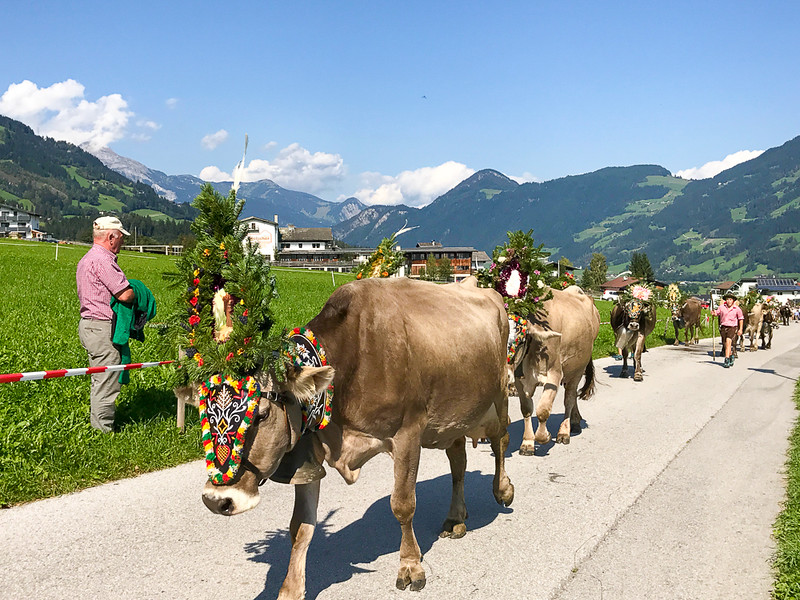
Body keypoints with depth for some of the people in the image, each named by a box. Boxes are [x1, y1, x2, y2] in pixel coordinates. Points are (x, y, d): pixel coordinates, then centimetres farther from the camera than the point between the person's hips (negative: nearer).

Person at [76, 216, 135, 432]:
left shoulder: (86, 259, 18)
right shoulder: (102, 260, -16)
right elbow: (125, 294, -21)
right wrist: (135, 293, 1)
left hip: (89, 324, 11)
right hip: (102, 328, -11)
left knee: (100, 380, 16)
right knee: (106, 383, -5)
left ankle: (99, 425, 23)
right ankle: (103, 429, 1)